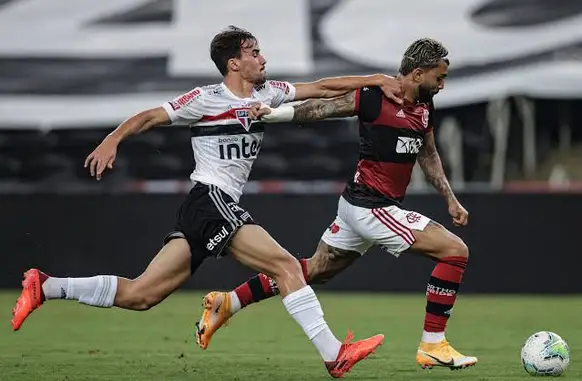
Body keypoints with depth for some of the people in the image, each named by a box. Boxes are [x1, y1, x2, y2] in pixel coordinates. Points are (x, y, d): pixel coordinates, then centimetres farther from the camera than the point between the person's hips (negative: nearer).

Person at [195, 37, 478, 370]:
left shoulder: (424, 106, 9)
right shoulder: (374, 96, -16)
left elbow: (428, 155, 21)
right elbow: (322, 108, -13)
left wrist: (451, 199, 19)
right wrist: (275, 113, -25)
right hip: (371, 207, -9)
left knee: (314, 270, 18)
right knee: (455, 251, -11)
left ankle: (228, 303, 25)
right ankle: (433, 347, -5)